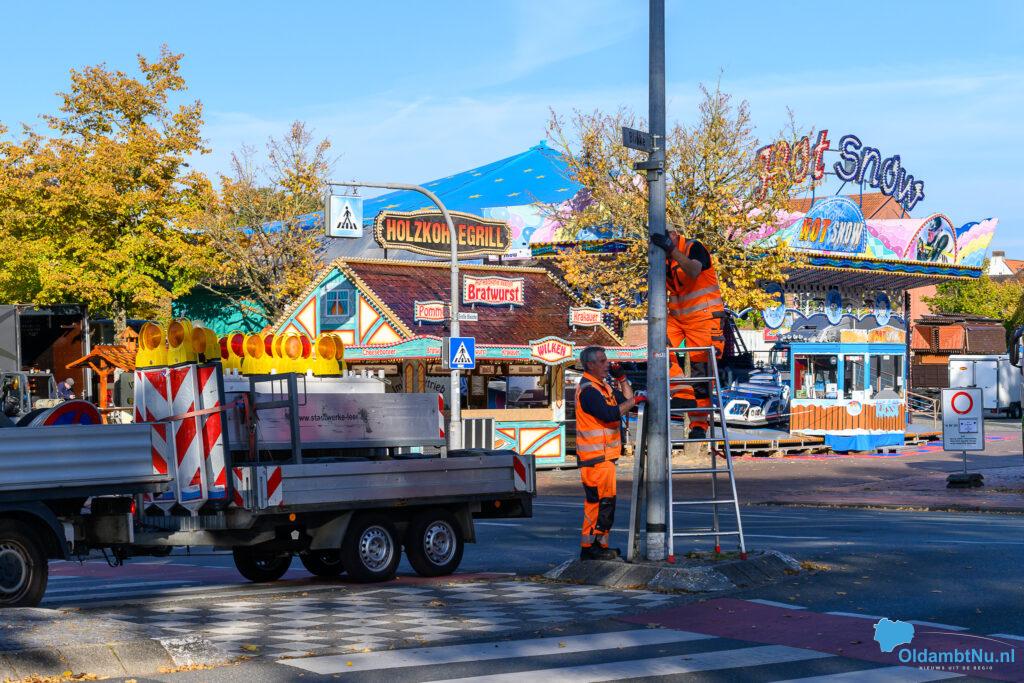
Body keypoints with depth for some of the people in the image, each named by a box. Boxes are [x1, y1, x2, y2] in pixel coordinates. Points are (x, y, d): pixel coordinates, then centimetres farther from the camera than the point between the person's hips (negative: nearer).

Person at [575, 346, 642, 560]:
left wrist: (622, 379, 11)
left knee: (605, 501, 13)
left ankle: (599, 544, 19)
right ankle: (589, 547, -7)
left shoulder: (602, 386, 18)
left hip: (604, 454, 10)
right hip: (595, 456, -10)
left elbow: (626, 401, 20)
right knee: (600, 500, -11)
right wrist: (633, 401, -18)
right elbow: (610, 414, -26)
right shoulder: (588, 389, -15)